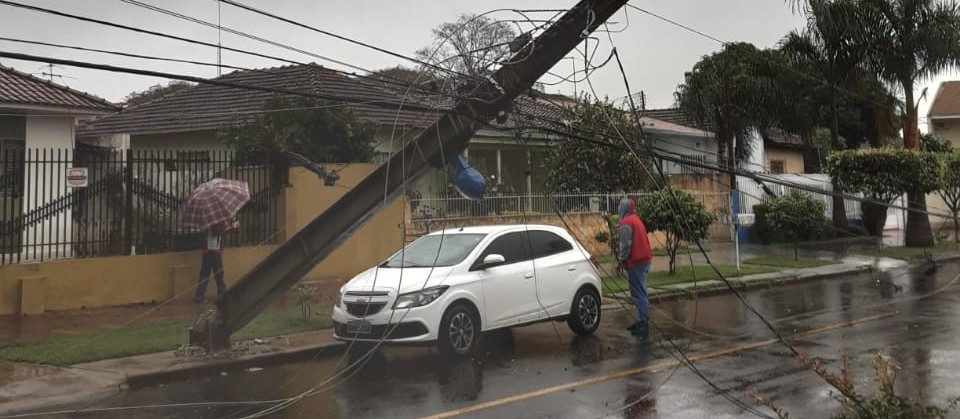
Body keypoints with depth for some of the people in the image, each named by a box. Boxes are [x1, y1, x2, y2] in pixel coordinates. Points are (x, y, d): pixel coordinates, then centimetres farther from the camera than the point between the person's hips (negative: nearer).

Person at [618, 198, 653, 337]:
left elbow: (626, 244, -19)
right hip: (644, 259, 10)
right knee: (640, 293, 16)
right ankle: (641, 321, 22)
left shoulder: (626, 222, -13)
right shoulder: (637, 220, 17)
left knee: (639, 294, -9)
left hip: (635, 262, -10)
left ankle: (643, 324, -9)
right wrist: (623, 257, 19)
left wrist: (622, 259, -5)